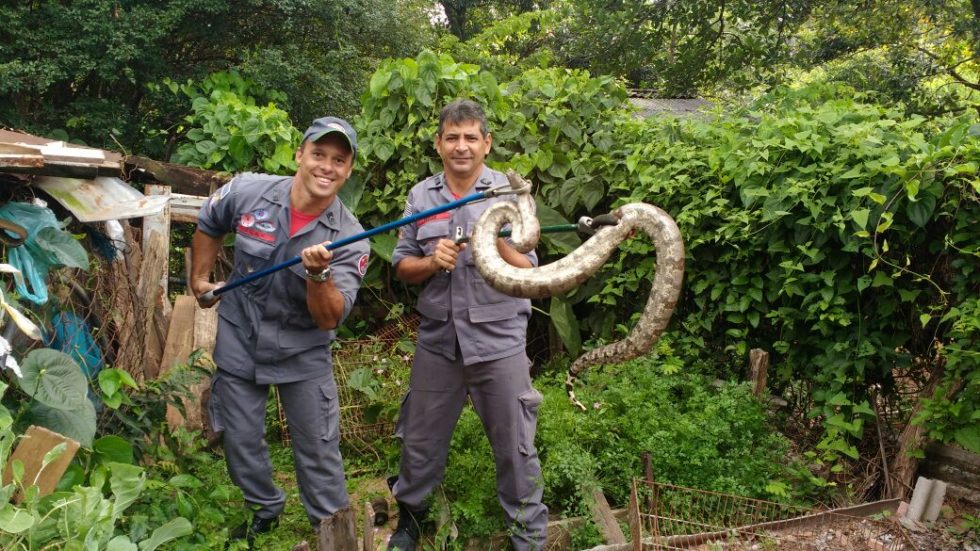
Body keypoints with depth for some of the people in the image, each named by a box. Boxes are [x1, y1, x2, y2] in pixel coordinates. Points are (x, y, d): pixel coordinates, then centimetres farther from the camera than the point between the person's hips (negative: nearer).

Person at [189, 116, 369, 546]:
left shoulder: (350, 239, -19)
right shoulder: (247, 192, -14)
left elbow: (329, 320, -23)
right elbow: (208, 225, 9)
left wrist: (319, 274, -40)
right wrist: (200, 278, 11)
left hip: (302, 354, -2)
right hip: (238, 342, 2)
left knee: (318, 450, 5)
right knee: (241, 442, 16)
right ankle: (264, 509, 42)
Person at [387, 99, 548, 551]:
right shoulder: (420, 196, 4)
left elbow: (527, 274, -7)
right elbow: (402, 267, 7)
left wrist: (498, 242, -26)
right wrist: (432, 263, -14)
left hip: (499, 341, -2)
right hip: (437, 339, 3)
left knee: (515, 446, 7)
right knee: (420, 441, 17)